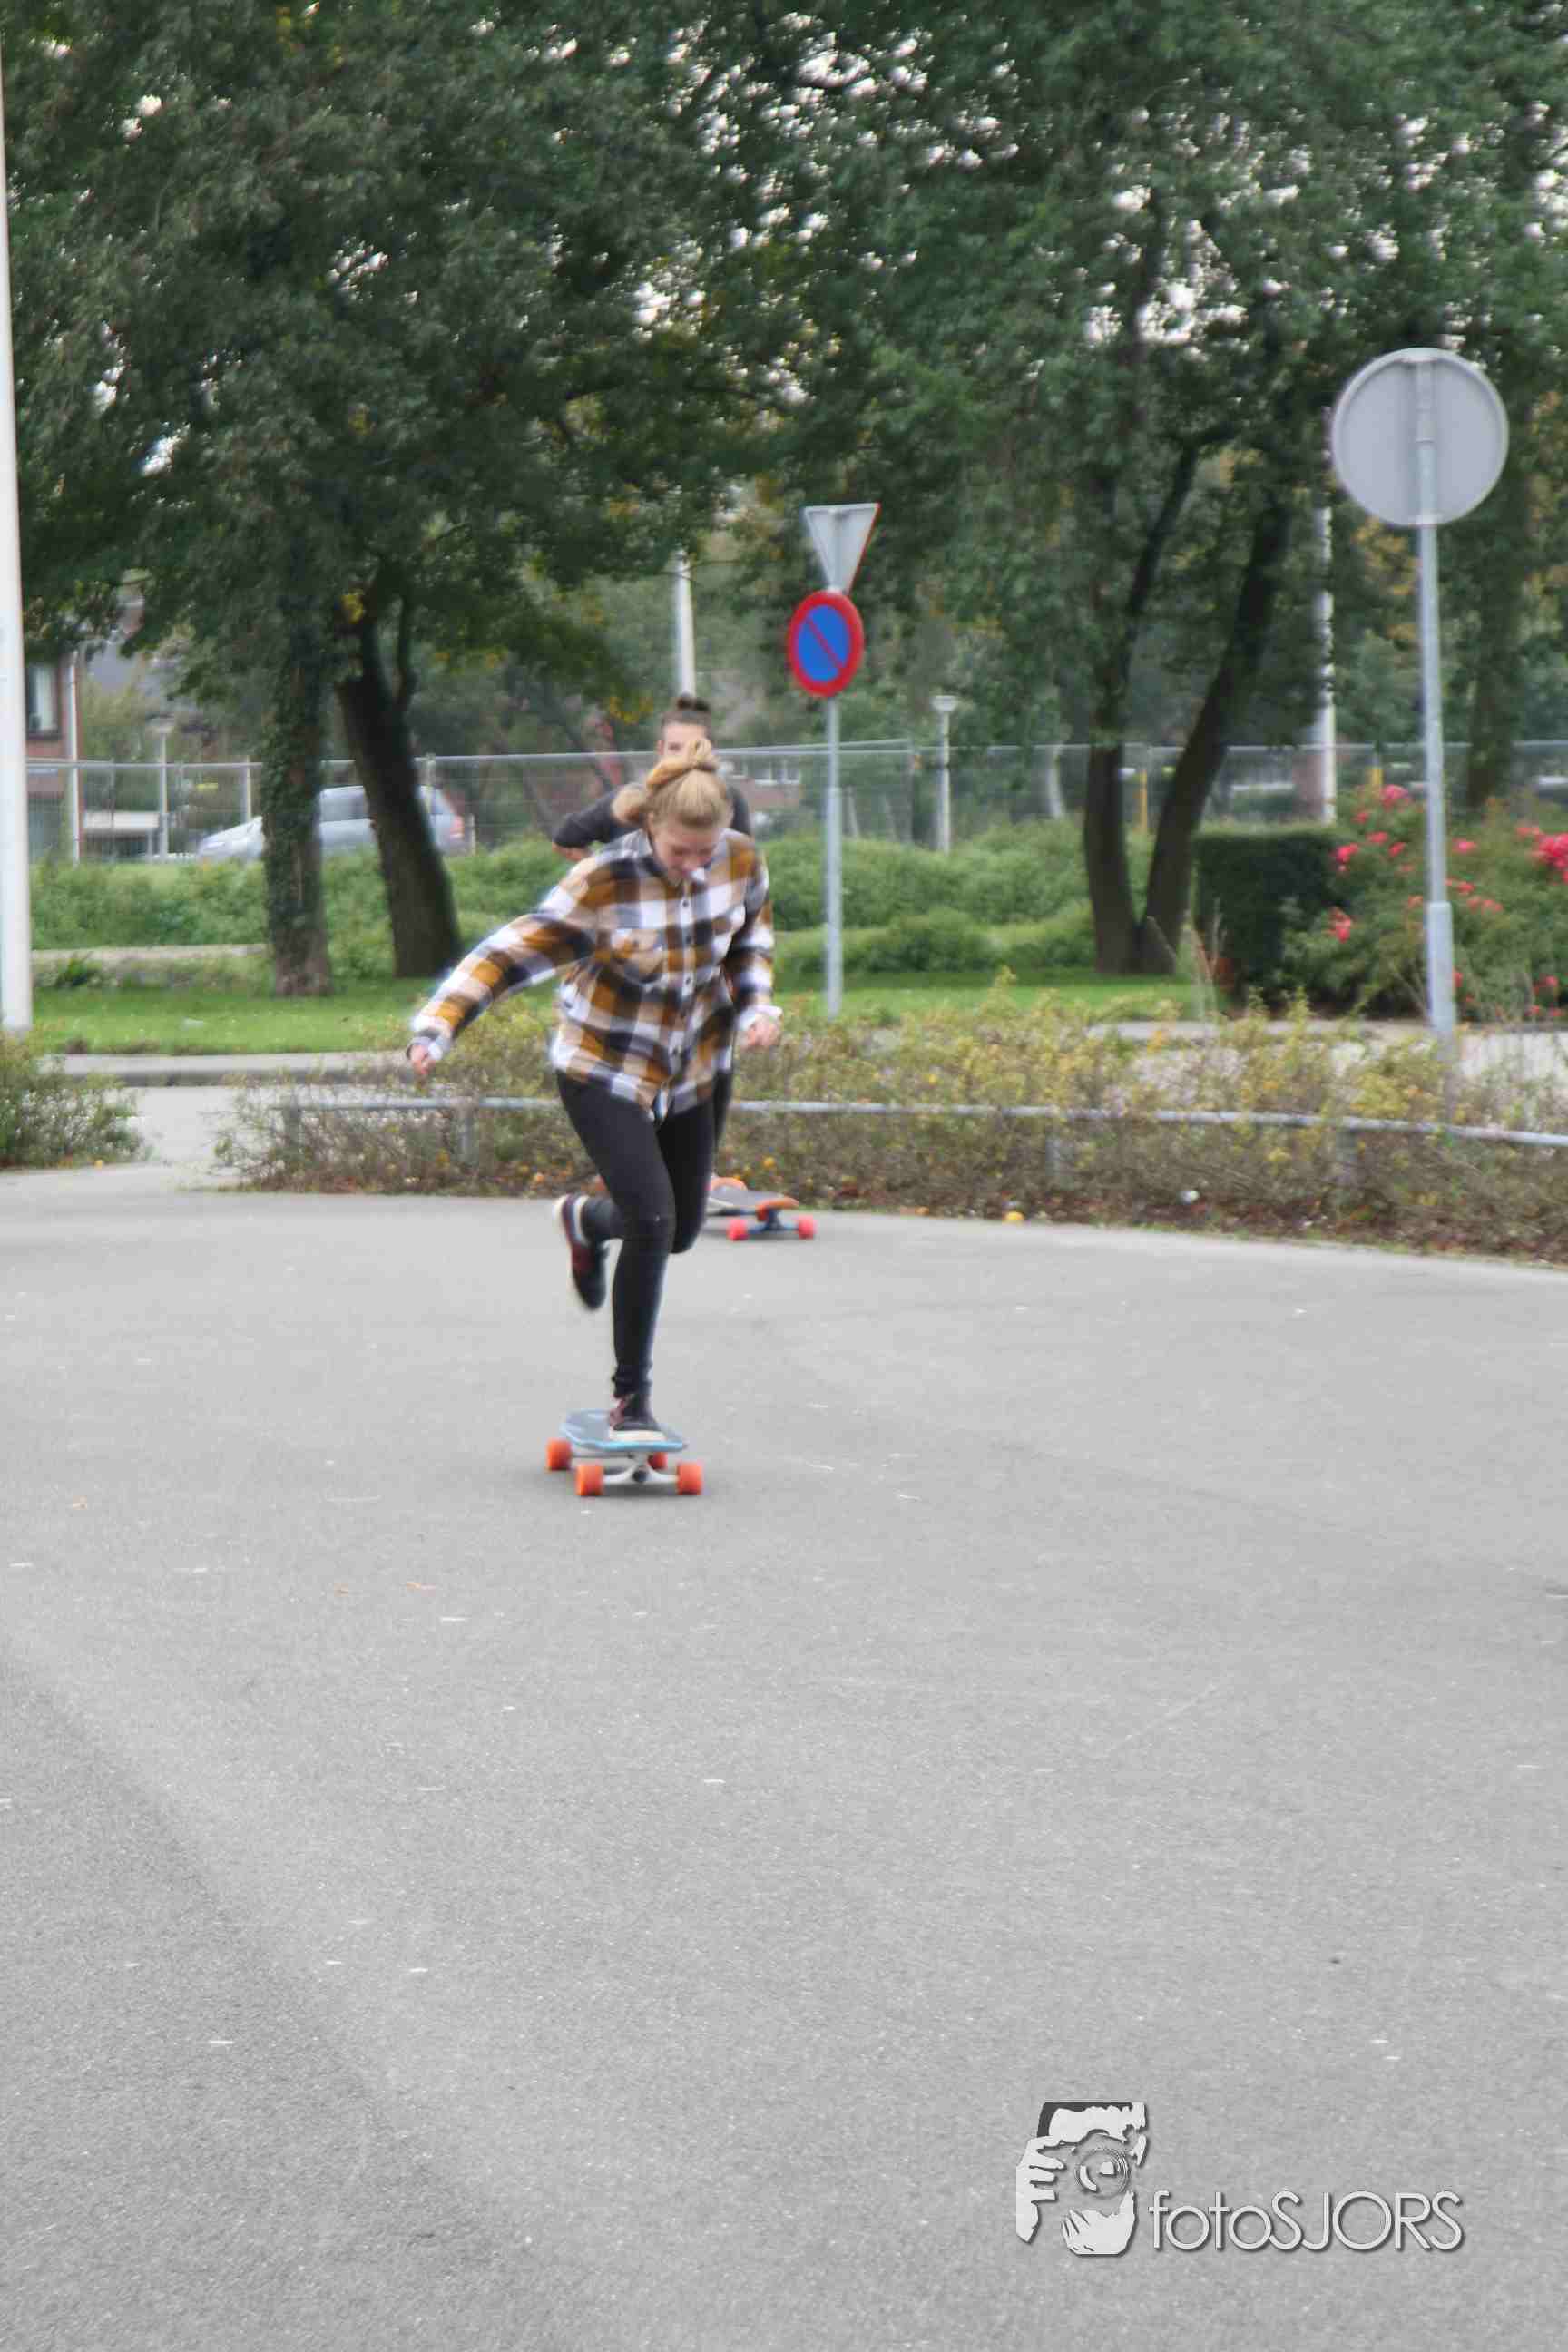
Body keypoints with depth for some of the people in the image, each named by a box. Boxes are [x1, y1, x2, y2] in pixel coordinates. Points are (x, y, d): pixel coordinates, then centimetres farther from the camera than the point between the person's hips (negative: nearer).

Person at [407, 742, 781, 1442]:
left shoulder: (742, 863, -10)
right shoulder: (603, 883, -25)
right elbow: (511, 953, -26)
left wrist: (756, 1004, -7)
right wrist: (437, 1027, -37)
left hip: (689, 1070, 6)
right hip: (603, 1072, -6)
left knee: (681, 1230, 15)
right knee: (651, 1221, -20)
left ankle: (584, 1220, 50)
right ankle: (631, 1394, -6)